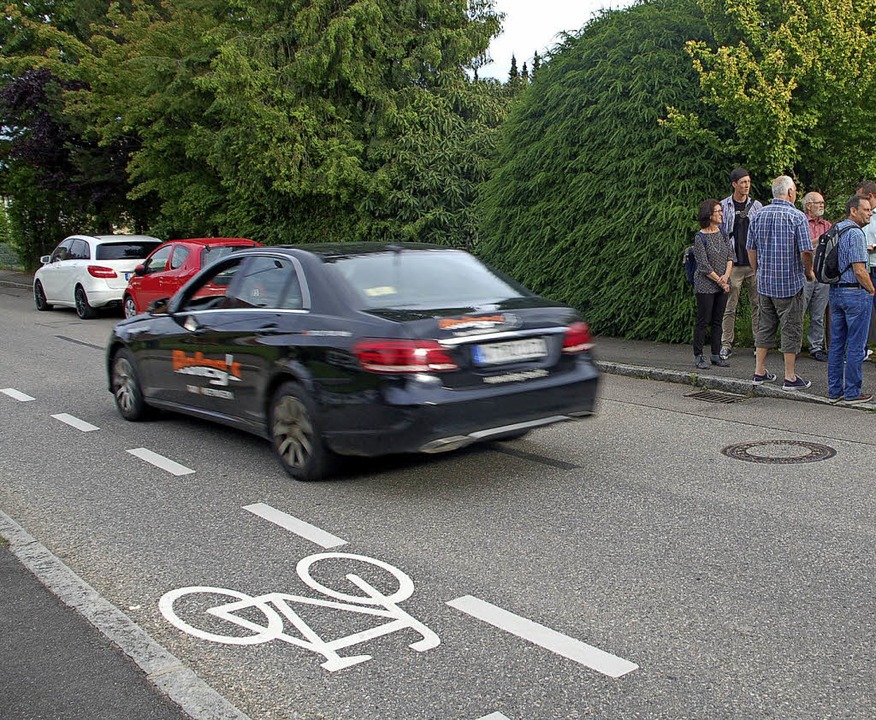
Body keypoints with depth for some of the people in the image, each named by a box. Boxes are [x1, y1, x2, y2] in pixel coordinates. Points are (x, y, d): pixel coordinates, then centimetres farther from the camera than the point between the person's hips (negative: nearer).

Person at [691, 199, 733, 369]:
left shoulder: (722, 232, 7)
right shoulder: (700, 237, -12)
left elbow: (730, 256, 7)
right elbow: (704, 266, -14)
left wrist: (726, 275, -9)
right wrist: (720, 282, -12)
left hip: (722, 285, 6)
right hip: (705, 286, -6)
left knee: (718, 321, 9)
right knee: (703, 321, -1)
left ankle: (716, 355, 16)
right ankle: (698, 356, 8)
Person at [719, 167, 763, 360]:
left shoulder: (756, 206, 9)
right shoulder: (723, 206, 2)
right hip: (732, 263, -2)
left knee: (758, 303, 3)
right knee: (730, 306, 0)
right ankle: (726, 344, 7)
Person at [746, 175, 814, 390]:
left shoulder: (758, 215, 4)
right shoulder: (797, 217, -11)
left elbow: (751, 249, 9)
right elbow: (806, 251, -15)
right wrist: (809, 272, 3)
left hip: (764, 282, 5)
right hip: (790, 282, -5)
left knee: (765, 326, 13)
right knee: (791, 329, 2)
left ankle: (759, 372, 17)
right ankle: (790, 377, 6)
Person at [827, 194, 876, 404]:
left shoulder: (835, 230, 12)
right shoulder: (855, 233, -16)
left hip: (835, 291, 9)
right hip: (855, 293, -9)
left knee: (836, 344, 11)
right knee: (856, 346, -1)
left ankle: (834, 391, 16)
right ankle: (852, 393, 4)